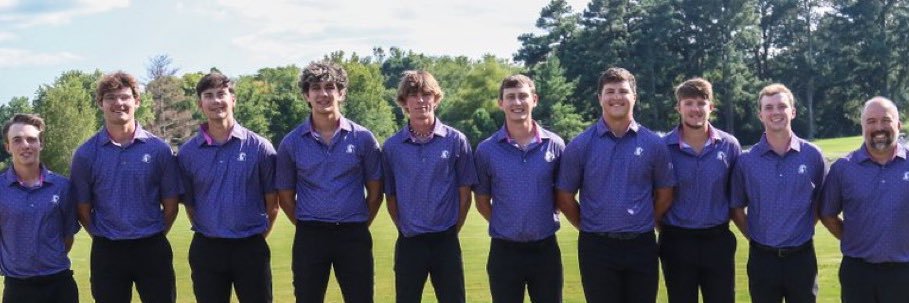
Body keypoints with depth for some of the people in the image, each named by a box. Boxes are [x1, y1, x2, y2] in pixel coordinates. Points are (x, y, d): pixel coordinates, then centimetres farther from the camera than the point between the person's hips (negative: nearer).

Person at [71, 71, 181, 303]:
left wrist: (151, 238, 6)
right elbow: (83, 209, 4)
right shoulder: (86, 154, -1)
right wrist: (105, 238, 5)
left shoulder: (159, 149, -1)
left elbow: (170, 205, 4)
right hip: (107, 252, 1)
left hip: (152, 249, 0)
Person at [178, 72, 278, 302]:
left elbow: (272, 201, 3)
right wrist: (207, 232, 9)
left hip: (250, 249, -1)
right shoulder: (187, 152, 2)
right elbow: (188, 202, 10)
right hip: (206, 249, 2)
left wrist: (258, 236, 5)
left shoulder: (259, 147, -3)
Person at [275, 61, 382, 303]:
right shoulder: (291, 143, 3)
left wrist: (358, 227, 8)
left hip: (353, 236, 0)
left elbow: (375, 192, 7)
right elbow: (286, 197, 10)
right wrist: (307, 228, 8)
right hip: (309, 237, 1)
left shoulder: (363, 138, 1)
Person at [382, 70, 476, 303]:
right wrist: (405, 229, 6)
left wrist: (452, 231, 4)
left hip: (446, 242, -1)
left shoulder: (456, 141, -3)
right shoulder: (392, 146, 1)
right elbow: (391, 196, 8)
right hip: (408, 244, 1)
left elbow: (465, 194, 2)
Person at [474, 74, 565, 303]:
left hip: (545, 249, 1)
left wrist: (545, 220, 5)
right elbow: (482, 200, 7)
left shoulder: (554, 145, -1)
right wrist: (503, 225, 3)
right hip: (504, 251, 0)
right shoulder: (486, 149, -2)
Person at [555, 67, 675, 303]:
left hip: (641, 246, 1)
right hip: (597, 248, -1)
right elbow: (564, 196, 3)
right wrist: (590, 228, 7)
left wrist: (644, 226, 11)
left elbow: (664, 194, 11)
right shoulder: (580, 146, -2)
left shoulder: (653, 144, 2)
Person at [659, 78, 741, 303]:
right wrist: (663, 226, 2)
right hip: (677, 241, -1)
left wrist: (723, 219, 7)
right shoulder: (663, 147, -6)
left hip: (718, 241, 1)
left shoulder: (729, 146, -1)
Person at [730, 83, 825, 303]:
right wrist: (754, 236, 1)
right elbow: (737, 208, 6)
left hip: (801, 258, 0)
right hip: (762, 259, 0)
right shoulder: (746, 160, -2)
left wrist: (803, 230, 4)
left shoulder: (812, 156, -1)